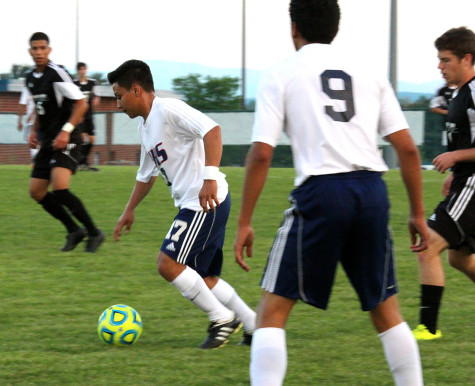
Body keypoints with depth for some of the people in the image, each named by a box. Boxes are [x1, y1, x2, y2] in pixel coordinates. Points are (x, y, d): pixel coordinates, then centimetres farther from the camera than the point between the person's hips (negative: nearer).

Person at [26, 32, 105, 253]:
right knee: (36, 192, 5)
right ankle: (74, 231, 17)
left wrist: (66, 130, -22)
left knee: (60, 188, -25)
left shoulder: (56, 73, -13)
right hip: (47, 142, 9)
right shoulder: (30, 78, 11)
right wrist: (35, 131, 14)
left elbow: (81, 104, -15)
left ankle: (93, 232, -10)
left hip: (66, 141, -9)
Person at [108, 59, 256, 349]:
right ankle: (254, 325, 19)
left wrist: (209, 176, -34)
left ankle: (222, 318, -4)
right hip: (192, 205, 10)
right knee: (203, 278, 12)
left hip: (207, 201, -10)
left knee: (168, 263, -14)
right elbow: (147, 174, 33)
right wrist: (129, 211, 37)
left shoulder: (169, 110, -12)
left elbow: (212, 130, -26)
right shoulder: (146, 126, 18)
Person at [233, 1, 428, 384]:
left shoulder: (280, 75, 6)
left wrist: (244, 223, 2)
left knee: (273, 309, 3)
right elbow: (407, 148, 11)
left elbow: (261, 154, -2)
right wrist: (418, 214, 18)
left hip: (320, 193, -4)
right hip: (372, 192, 4)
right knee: (386, 309, 18)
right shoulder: (369, 75, 16)